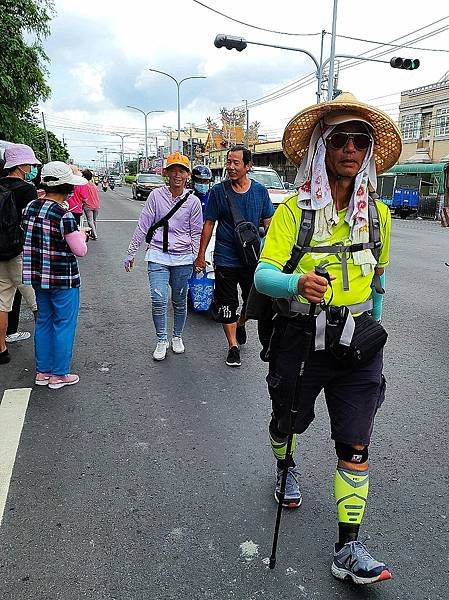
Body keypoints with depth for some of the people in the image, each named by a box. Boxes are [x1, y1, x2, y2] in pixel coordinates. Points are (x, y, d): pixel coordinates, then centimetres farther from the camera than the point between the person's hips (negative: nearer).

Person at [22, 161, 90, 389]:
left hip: (37, 276, 7)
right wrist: (82, 235, 5)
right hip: (63, 279, -7)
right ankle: (59, 374, 17)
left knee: (43, 321, 18)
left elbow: (28, 238, 12)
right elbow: (80, 251, -16)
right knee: (64, 324, 7)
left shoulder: (31, 207, 2)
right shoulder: (64, 215, -20)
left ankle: (42, 371, 29)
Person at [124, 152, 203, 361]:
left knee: (180, 302, 10)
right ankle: (162, 340, 10)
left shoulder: (193, 201, 1)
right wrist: (131, 253, 4)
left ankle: (177, 337, 32)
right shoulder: (156, 195, -1)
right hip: (158, 255, -1)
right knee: (159, 300, -9)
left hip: (183, 258, 1)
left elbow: (196, 233, 7)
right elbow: (142, 226, 3)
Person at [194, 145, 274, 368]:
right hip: (226, 259, -2)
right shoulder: (218, 191, -2)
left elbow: (268, 224, 8)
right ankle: (233, 346, 13)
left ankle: (240, 324, 43)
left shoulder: (260, 191, 2)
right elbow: (208, 224, 1)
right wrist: (201, 255, -1)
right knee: (227, 304, 1)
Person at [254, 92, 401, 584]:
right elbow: (264, 274, -19)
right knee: (288, 420, 20)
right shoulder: (294, 210, -11)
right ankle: (285, 467, 55)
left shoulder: (378, 213, 2)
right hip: (300, 336, -2)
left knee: (355, 447, 0)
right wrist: (296, 284, -41)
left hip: (357, 342, 2)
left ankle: (348, 551, 14)